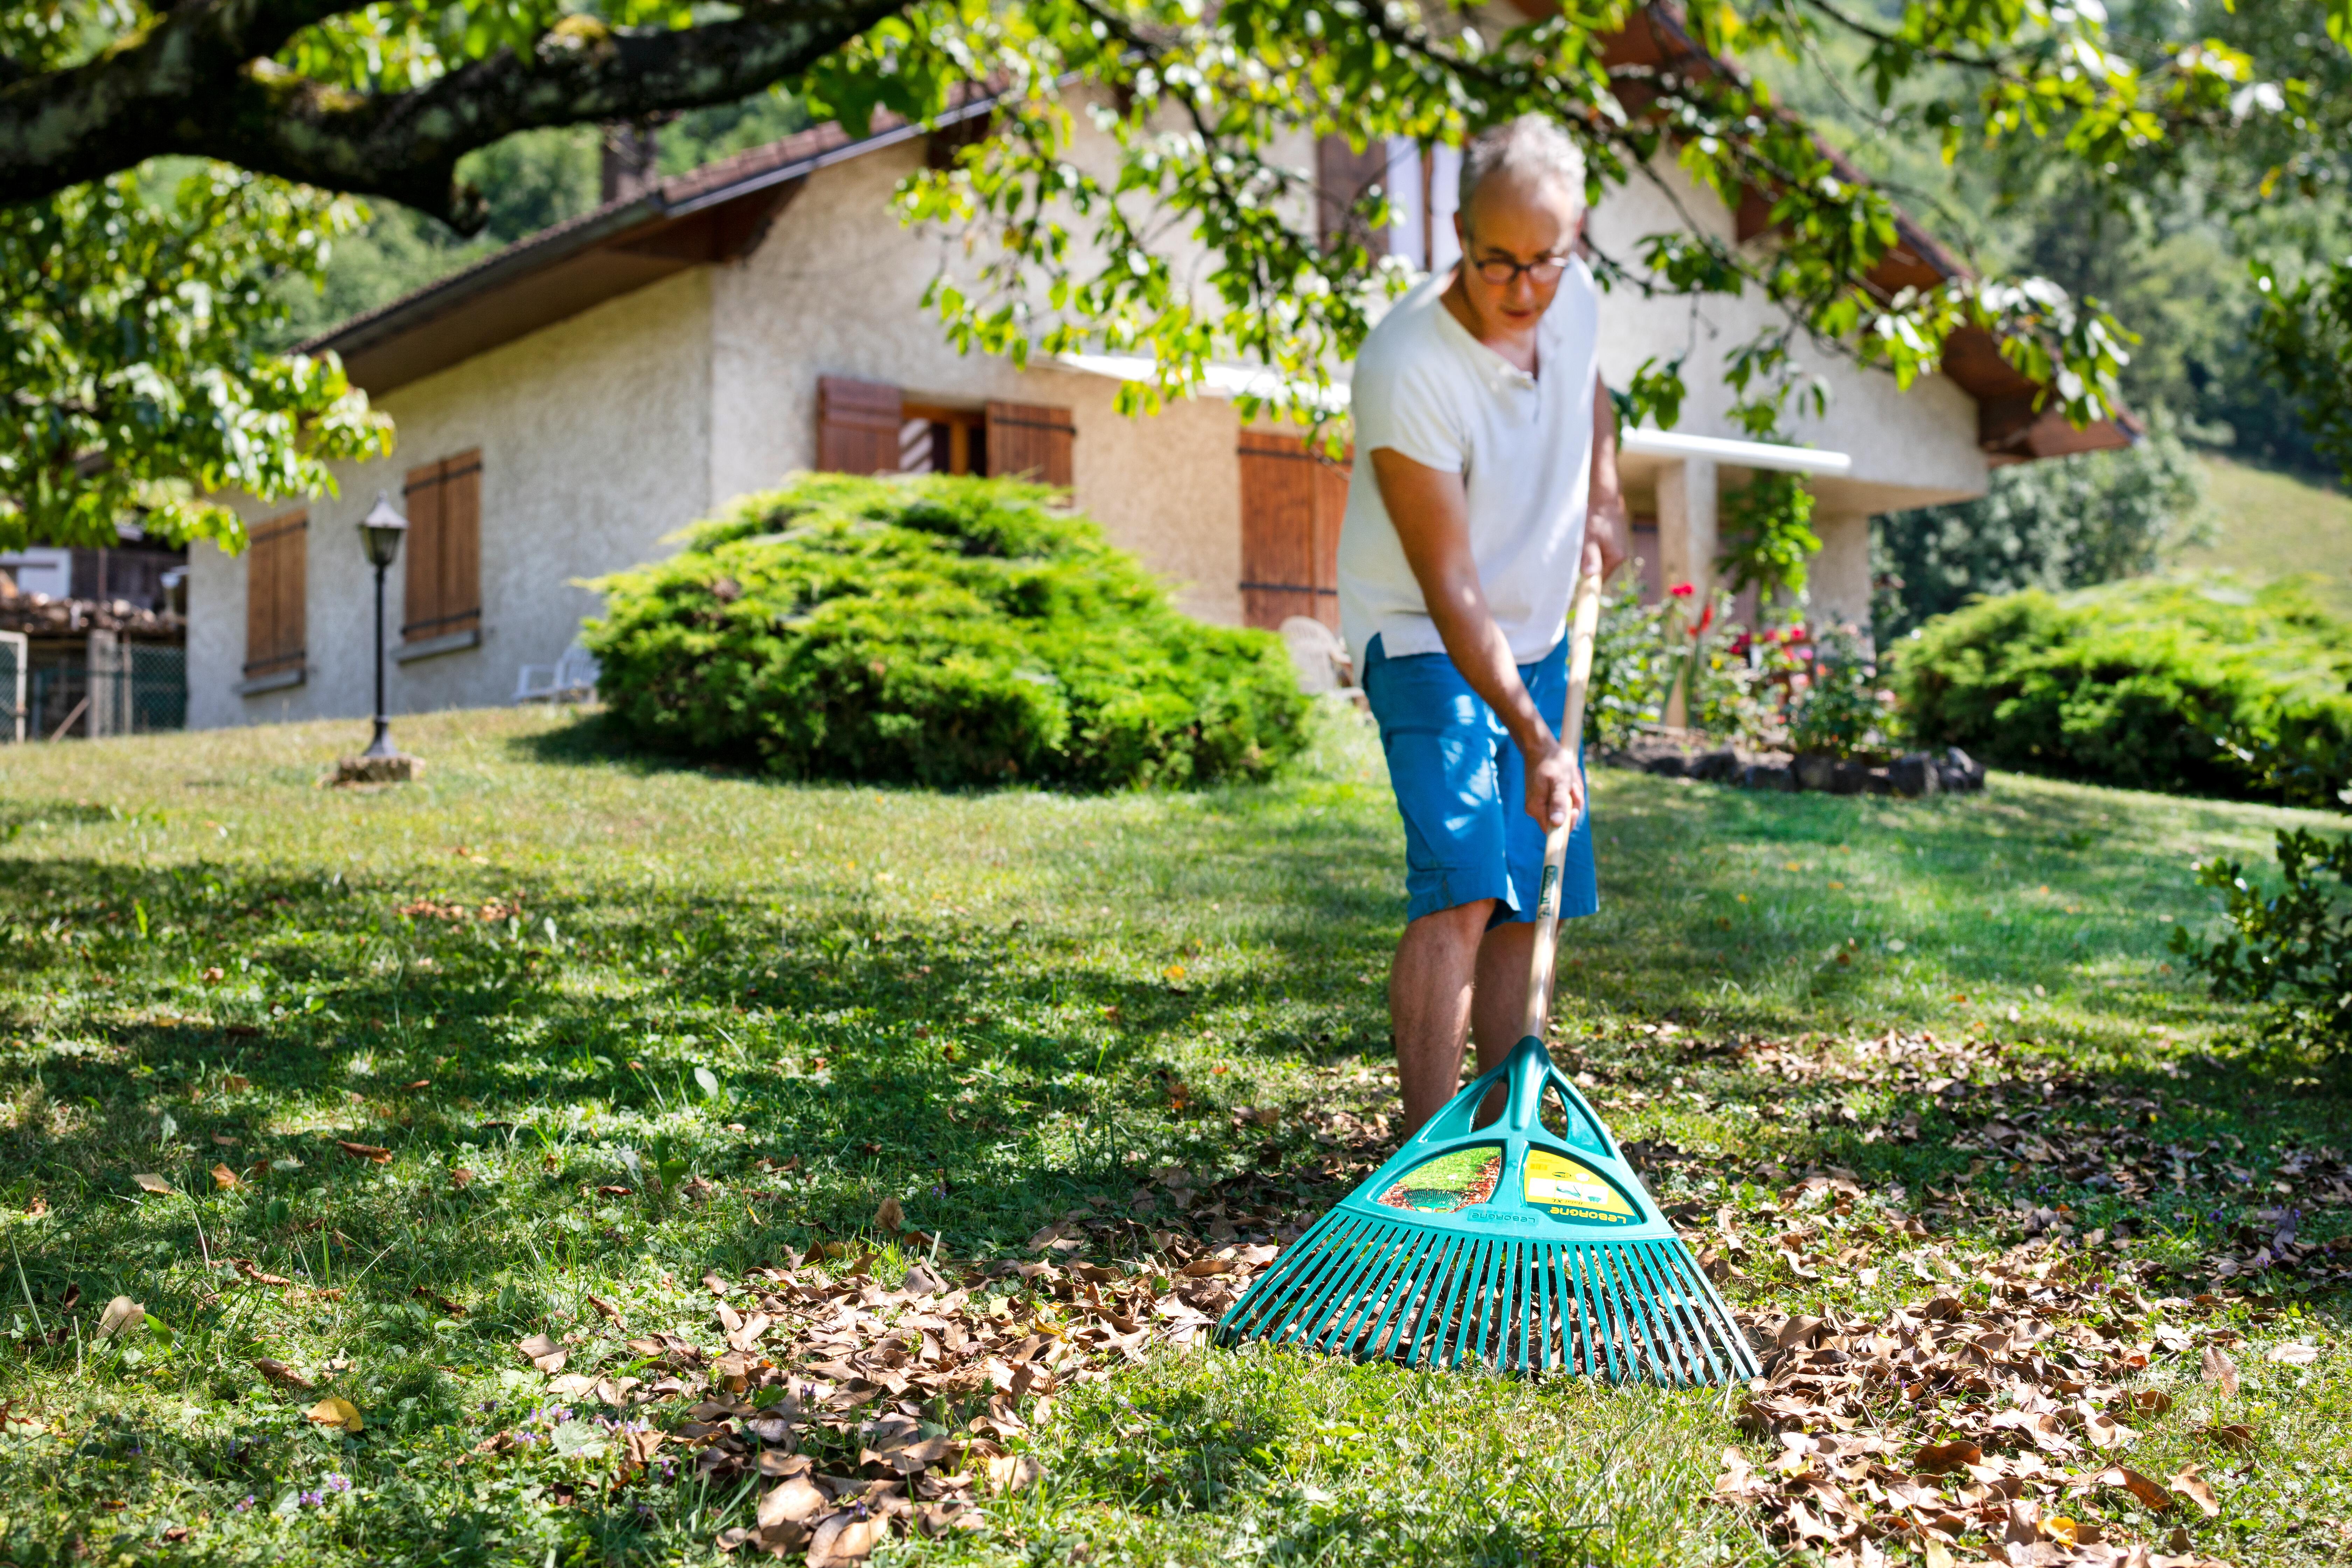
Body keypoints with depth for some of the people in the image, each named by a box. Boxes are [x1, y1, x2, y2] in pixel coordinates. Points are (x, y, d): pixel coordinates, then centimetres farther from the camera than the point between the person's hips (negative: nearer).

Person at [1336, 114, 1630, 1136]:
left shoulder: (1574, 297, -8)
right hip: (1427, 642, -7)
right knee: (1462, 885, -21)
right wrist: (1535, 742, -31)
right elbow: (1449, 589, -28)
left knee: (1533, 891, 9)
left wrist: (1604, 496, 5)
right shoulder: (1406, 367, -29)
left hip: (1540, 634, 7)